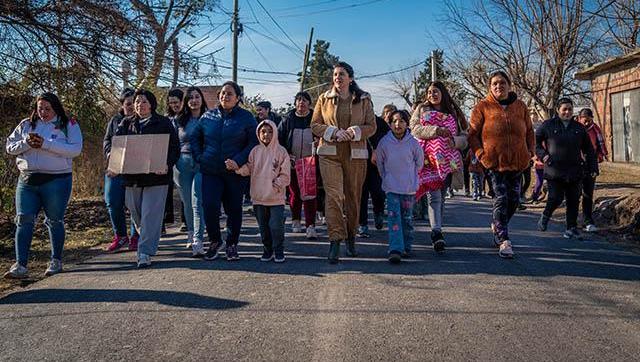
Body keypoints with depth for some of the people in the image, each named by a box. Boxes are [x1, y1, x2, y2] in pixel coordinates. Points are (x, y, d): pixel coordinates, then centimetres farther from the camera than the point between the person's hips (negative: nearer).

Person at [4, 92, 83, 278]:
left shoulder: (69, 125, 0)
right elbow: (10, 146, 9)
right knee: (24, 220, -1)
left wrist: (45, 144, -20)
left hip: (56, 180, -4)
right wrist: (26, 143, -12)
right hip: (27, 180, 4)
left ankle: (56, 261, 21)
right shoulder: (26, 125, 13)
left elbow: (75, 149, -15)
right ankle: (20, 265, 1)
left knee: (55, 221, 7)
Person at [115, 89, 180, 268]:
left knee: (151, 216, -7)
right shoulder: (126, 123, 13)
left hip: (156, 177, -4)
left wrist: (167, 165, -19)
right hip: (132, 177, 4)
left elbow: (174, 148, -1)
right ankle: (148, 242, 36)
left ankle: (145, 253, -4)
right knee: (136, 214, 13)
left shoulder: (164, 123, 2)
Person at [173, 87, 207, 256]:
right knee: (187, 202, 11)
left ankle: (198, 241, -15)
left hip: (203, 165, -3)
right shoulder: (178, 121, 11)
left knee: (197, 202, -13)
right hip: (183, 164, 3)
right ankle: (191, 234, 28)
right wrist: (172, 166, 8)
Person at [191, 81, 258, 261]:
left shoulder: (246, 117, 0)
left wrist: (238, 161, -15)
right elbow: (195, 137, 19)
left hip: (236, 172, -1)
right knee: (209, 206, -9)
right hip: (211, 171, 2)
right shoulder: (208, 116, 9)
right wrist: (199, 157, 6)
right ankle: (215, 241, 14)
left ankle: (232, 245, 23)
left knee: (234, 209, 7)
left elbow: (254, 142, -4)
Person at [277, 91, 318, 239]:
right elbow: (279, 138, 8)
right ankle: (295, 221, 27)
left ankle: (310, 226, -8)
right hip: (293, 163, 2)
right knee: (295, 193, 10)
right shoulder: (288, 119, 6)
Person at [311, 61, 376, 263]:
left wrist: (355, 131, -14)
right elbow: (315, 125, 7)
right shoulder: (324, 99, 10)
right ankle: (335, 241, -16)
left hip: (356, 154, 1)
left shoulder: (364, 99, 8)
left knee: (353, 197, 8)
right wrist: (334, 132, -10)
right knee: (333, 195, -14)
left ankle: (350, 236, 26)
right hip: (329, 154, -1)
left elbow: (371, 126, 6)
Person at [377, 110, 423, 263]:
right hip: (391, 187, -1)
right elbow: (380, 163, 10)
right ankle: (395, 250, -14)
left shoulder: (413, 143, -8)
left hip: (409, 187, 1)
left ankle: (407, 247, 24)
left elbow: (419, 163, 9)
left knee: (407, 218, 10)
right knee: (393, 217, -10)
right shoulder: (384, 142, -7)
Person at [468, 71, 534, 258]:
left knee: (514, 199, 11)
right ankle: (503, 241, -4)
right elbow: (473, 134, 0)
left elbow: (529, 131, 18)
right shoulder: (482, 107, -1)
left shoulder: (520, 106, 10)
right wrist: (481, 154, -11)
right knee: (501, 199, -9)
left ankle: (497, 227, 35)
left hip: (517, 161, 5)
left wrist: (530, 151, 5)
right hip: (494, 161, -4)